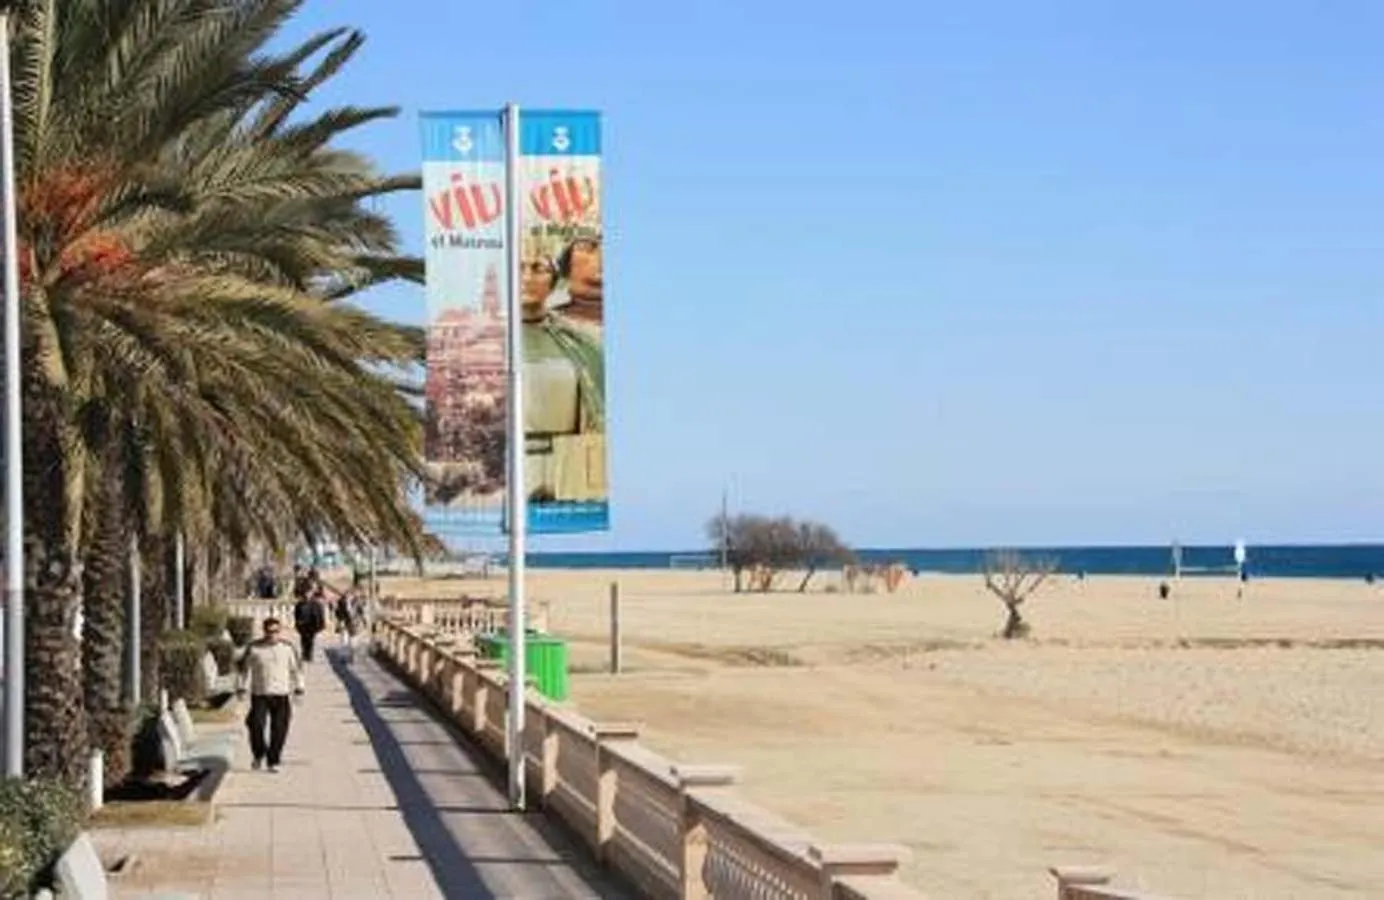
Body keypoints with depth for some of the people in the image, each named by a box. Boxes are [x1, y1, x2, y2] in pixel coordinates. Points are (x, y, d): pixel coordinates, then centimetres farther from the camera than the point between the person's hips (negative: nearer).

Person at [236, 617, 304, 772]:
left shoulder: (288, 648, 4)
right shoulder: (253, 648, 0)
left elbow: (296, 668, 15)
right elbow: (243, 667, 10)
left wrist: (298, 687, 11)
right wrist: (241, 687, 6)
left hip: (281, 695, 1)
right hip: (259, 694, -1)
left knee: (279, 730, -2)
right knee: (256, 725, -13)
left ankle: (273, 761, 10)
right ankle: (258, 754, 12)